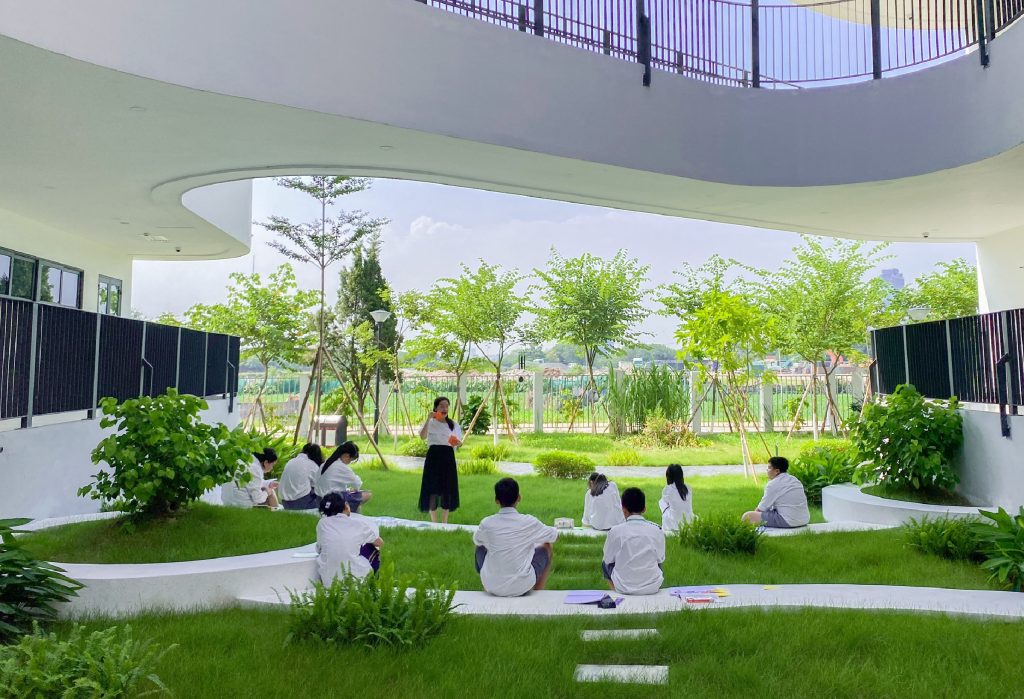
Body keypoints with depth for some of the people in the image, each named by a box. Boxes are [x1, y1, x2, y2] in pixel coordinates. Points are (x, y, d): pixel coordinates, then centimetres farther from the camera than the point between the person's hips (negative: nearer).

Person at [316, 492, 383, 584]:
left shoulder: (322, 524, -1)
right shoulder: (358, 523, -5)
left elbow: (319, 549, 11)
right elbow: (380, 543, 7)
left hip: (328, 581, 3)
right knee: (373, 550, 23)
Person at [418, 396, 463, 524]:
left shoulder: (453, 424, 8)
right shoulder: (430, 423, -1)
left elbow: (459, 443, 6)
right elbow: (422, 437, -19)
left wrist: (457, 442, -18)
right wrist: (428, 419, -24)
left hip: (448, 457, 2)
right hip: (433, 457, -2)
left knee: (447, 489, 5)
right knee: (432, 488, -1)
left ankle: (444, 522, 17)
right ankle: (434, 522, 14)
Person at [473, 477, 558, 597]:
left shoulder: (486, 524, -9)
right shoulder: (529, 522, -12)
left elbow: (476, 541, 15)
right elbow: (555, 536, 7)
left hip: (492, 587, 2)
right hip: (522, 587, -1)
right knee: (546, 547, 22)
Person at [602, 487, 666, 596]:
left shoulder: (615, 531, -12)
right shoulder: (656, 530, -9)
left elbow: (608, 560, 0)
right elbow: (660, 559, 3)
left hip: (623, 587, -2)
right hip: (652, 587, 2)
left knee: (605, 564, 28)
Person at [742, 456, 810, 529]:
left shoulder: (772, 484, -10)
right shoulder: (795, 480, 15)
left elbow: (761, 509, -3)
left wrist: (756, 512, 17)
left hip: (787, 522, -9)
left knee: (747, 516, -10)